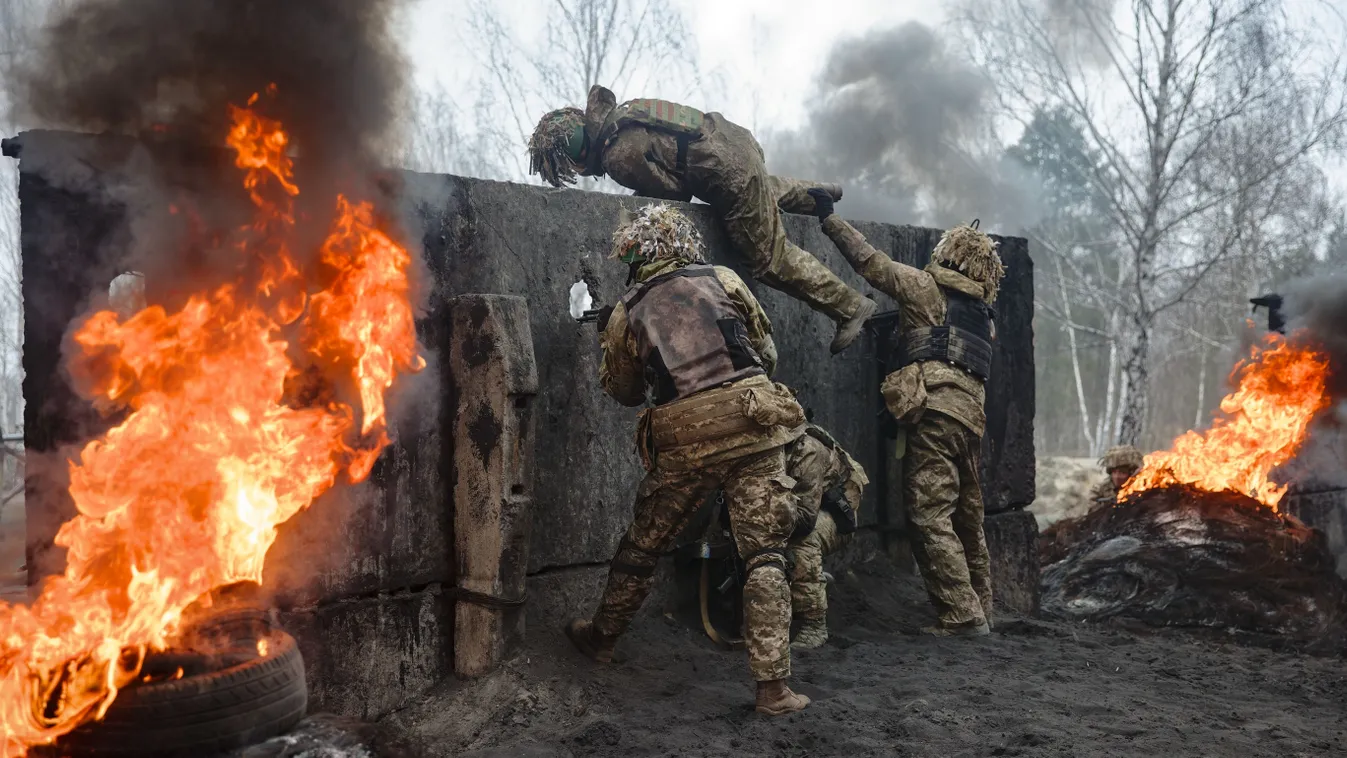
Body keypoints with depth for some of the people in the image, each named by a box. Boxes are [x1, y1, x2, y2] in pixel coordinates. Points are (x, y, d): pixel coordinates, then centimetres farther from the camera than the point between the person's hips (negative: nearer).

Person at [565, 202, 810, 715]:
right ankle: (773, 686, 1)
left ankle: (603, 636, 41)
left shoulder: (627, 313, 7)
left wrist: (610, 341, 33)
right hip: (753, 424, 0)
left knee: (643, 545, 20)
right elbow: (767, 352, 16)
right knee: (764, 555, 3)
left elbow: (623, 392, 19)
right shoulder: (723, 280, 8)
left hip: (685, 442, 1)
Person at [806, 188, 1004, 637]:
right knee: (967, 516, 15)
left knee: (930, 516, -9)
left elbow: (869, 262, 1)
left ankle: (961, 615, -12)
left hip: (935, 408, -8)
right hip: (972, 413, 8)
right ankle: (980, 611, 22)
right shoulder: (981, 312, 23)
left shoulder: (927, 287, 4)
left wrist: (828, 217, 7)